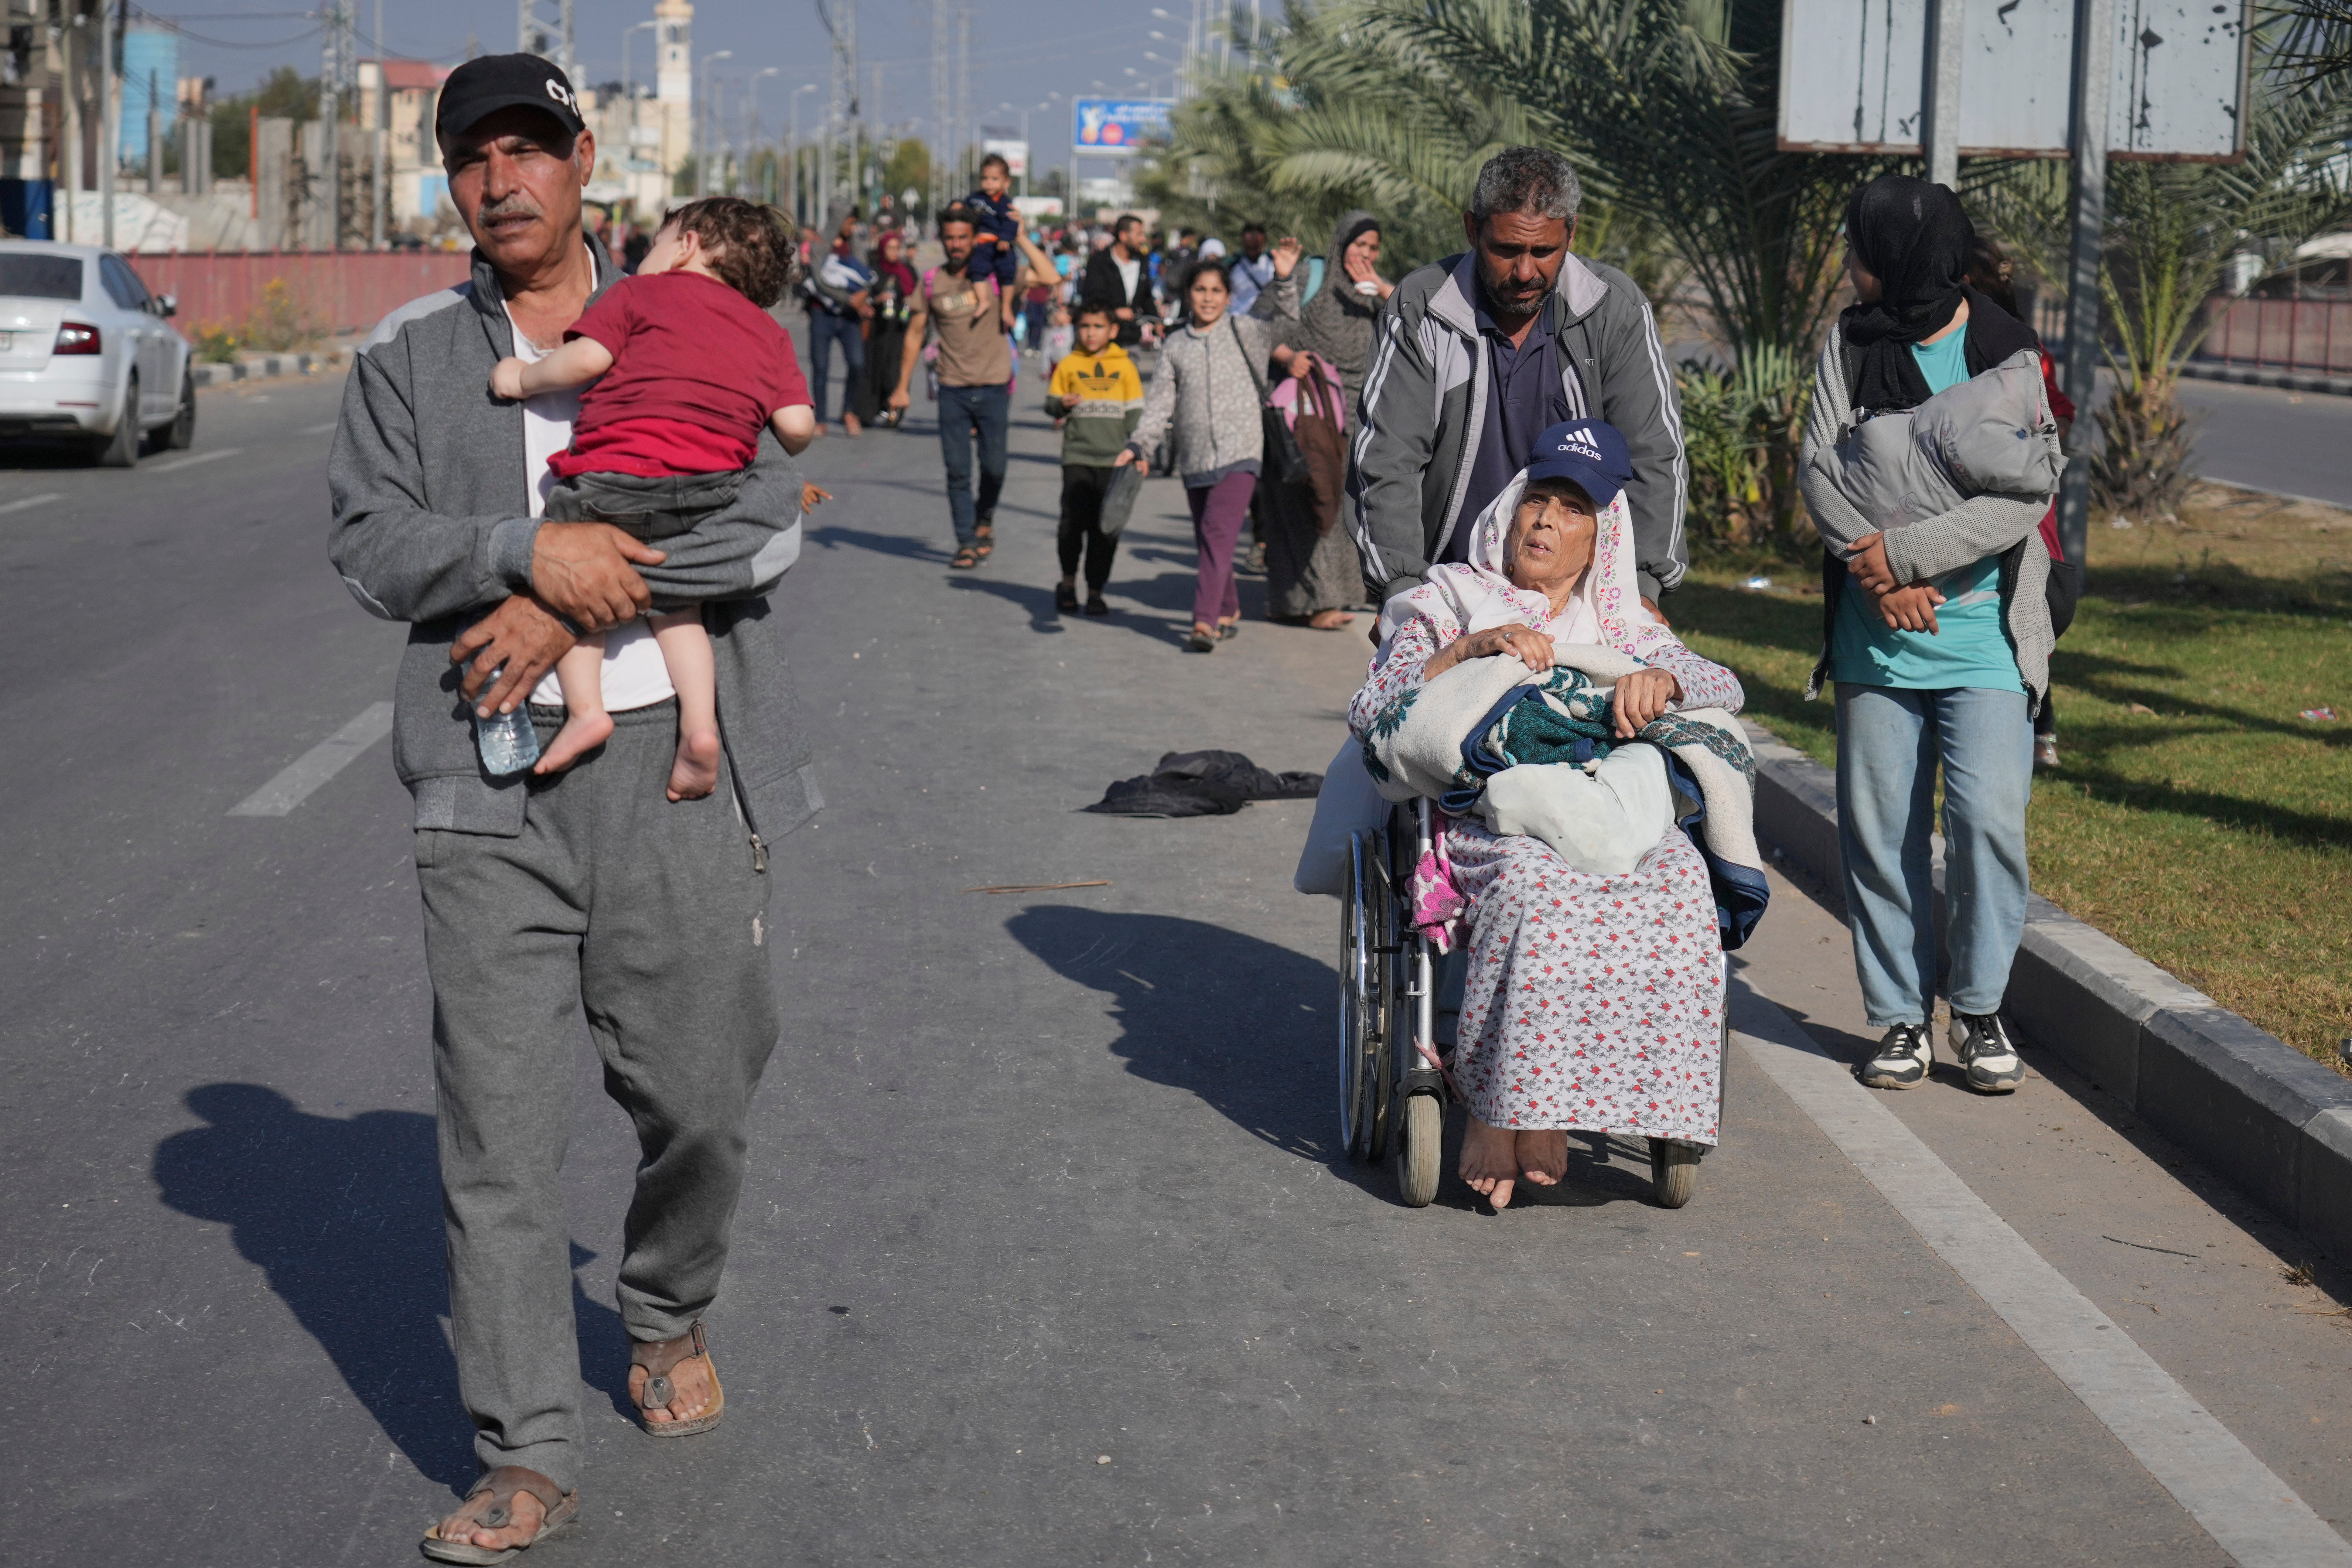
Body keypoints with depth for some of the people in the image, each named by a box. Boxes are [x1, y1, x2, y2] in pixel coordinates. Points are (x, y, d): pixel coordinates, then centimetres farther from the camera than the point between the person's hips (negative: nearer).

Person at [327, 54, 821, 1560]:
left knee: (700, 1098, 7)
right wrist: (530, 550, -16)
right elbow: (369, 539, 1)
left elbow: (769, 518, -5)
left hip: (679, 765, 0)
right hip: (490, 786, 0)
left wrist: (575, 602, -13)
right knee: (499, 1132, -2)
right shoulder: (408, 353, 11)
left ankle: (672, 1320, 36)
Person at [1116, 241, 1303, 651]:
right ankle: (1229, 613, 29)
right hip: (1194, 458, 4)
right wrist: (1140, 445, -2)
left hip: (1239, 452, -4)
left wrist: (1283, 282, -22)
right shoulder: (1176, 345, 10)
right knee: (1206, 539, 12)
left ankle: (1204, 622, -22)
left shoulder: (1242, 332, 3)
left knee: (1219, 532, -17)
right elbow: (1161, 401, 9)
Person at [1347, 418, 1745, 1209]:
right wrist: (1471, 648, -9)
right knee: (1533, 880, -38)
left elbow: (1725, 686, 10)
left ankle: (1530, 1104, -28)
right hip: (1481, 812, -3)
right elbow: (1369, 714, 4)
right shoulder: (1450, 603, 18)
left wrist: (1660, 680, -13)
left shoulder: (1624, 629, 26)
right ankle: (1491, 1098, -29)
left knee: (1676, 876, -31)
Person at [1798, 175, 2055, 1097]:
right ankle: (1901, 1017, 16)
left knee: (1989, 818, -10)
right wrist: (1872, 568, -17)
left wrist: (1901, 555, -18)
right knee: (1879, 830, 4)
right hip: (1876, 638, 3)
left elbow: (2025, 500, -14)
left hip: (1982, 635, -3)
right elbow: (1817, 466, -2)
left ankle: (1980, 1008, 9)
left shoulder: (2012, 358, -5)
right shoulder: (1853, 343, 5)